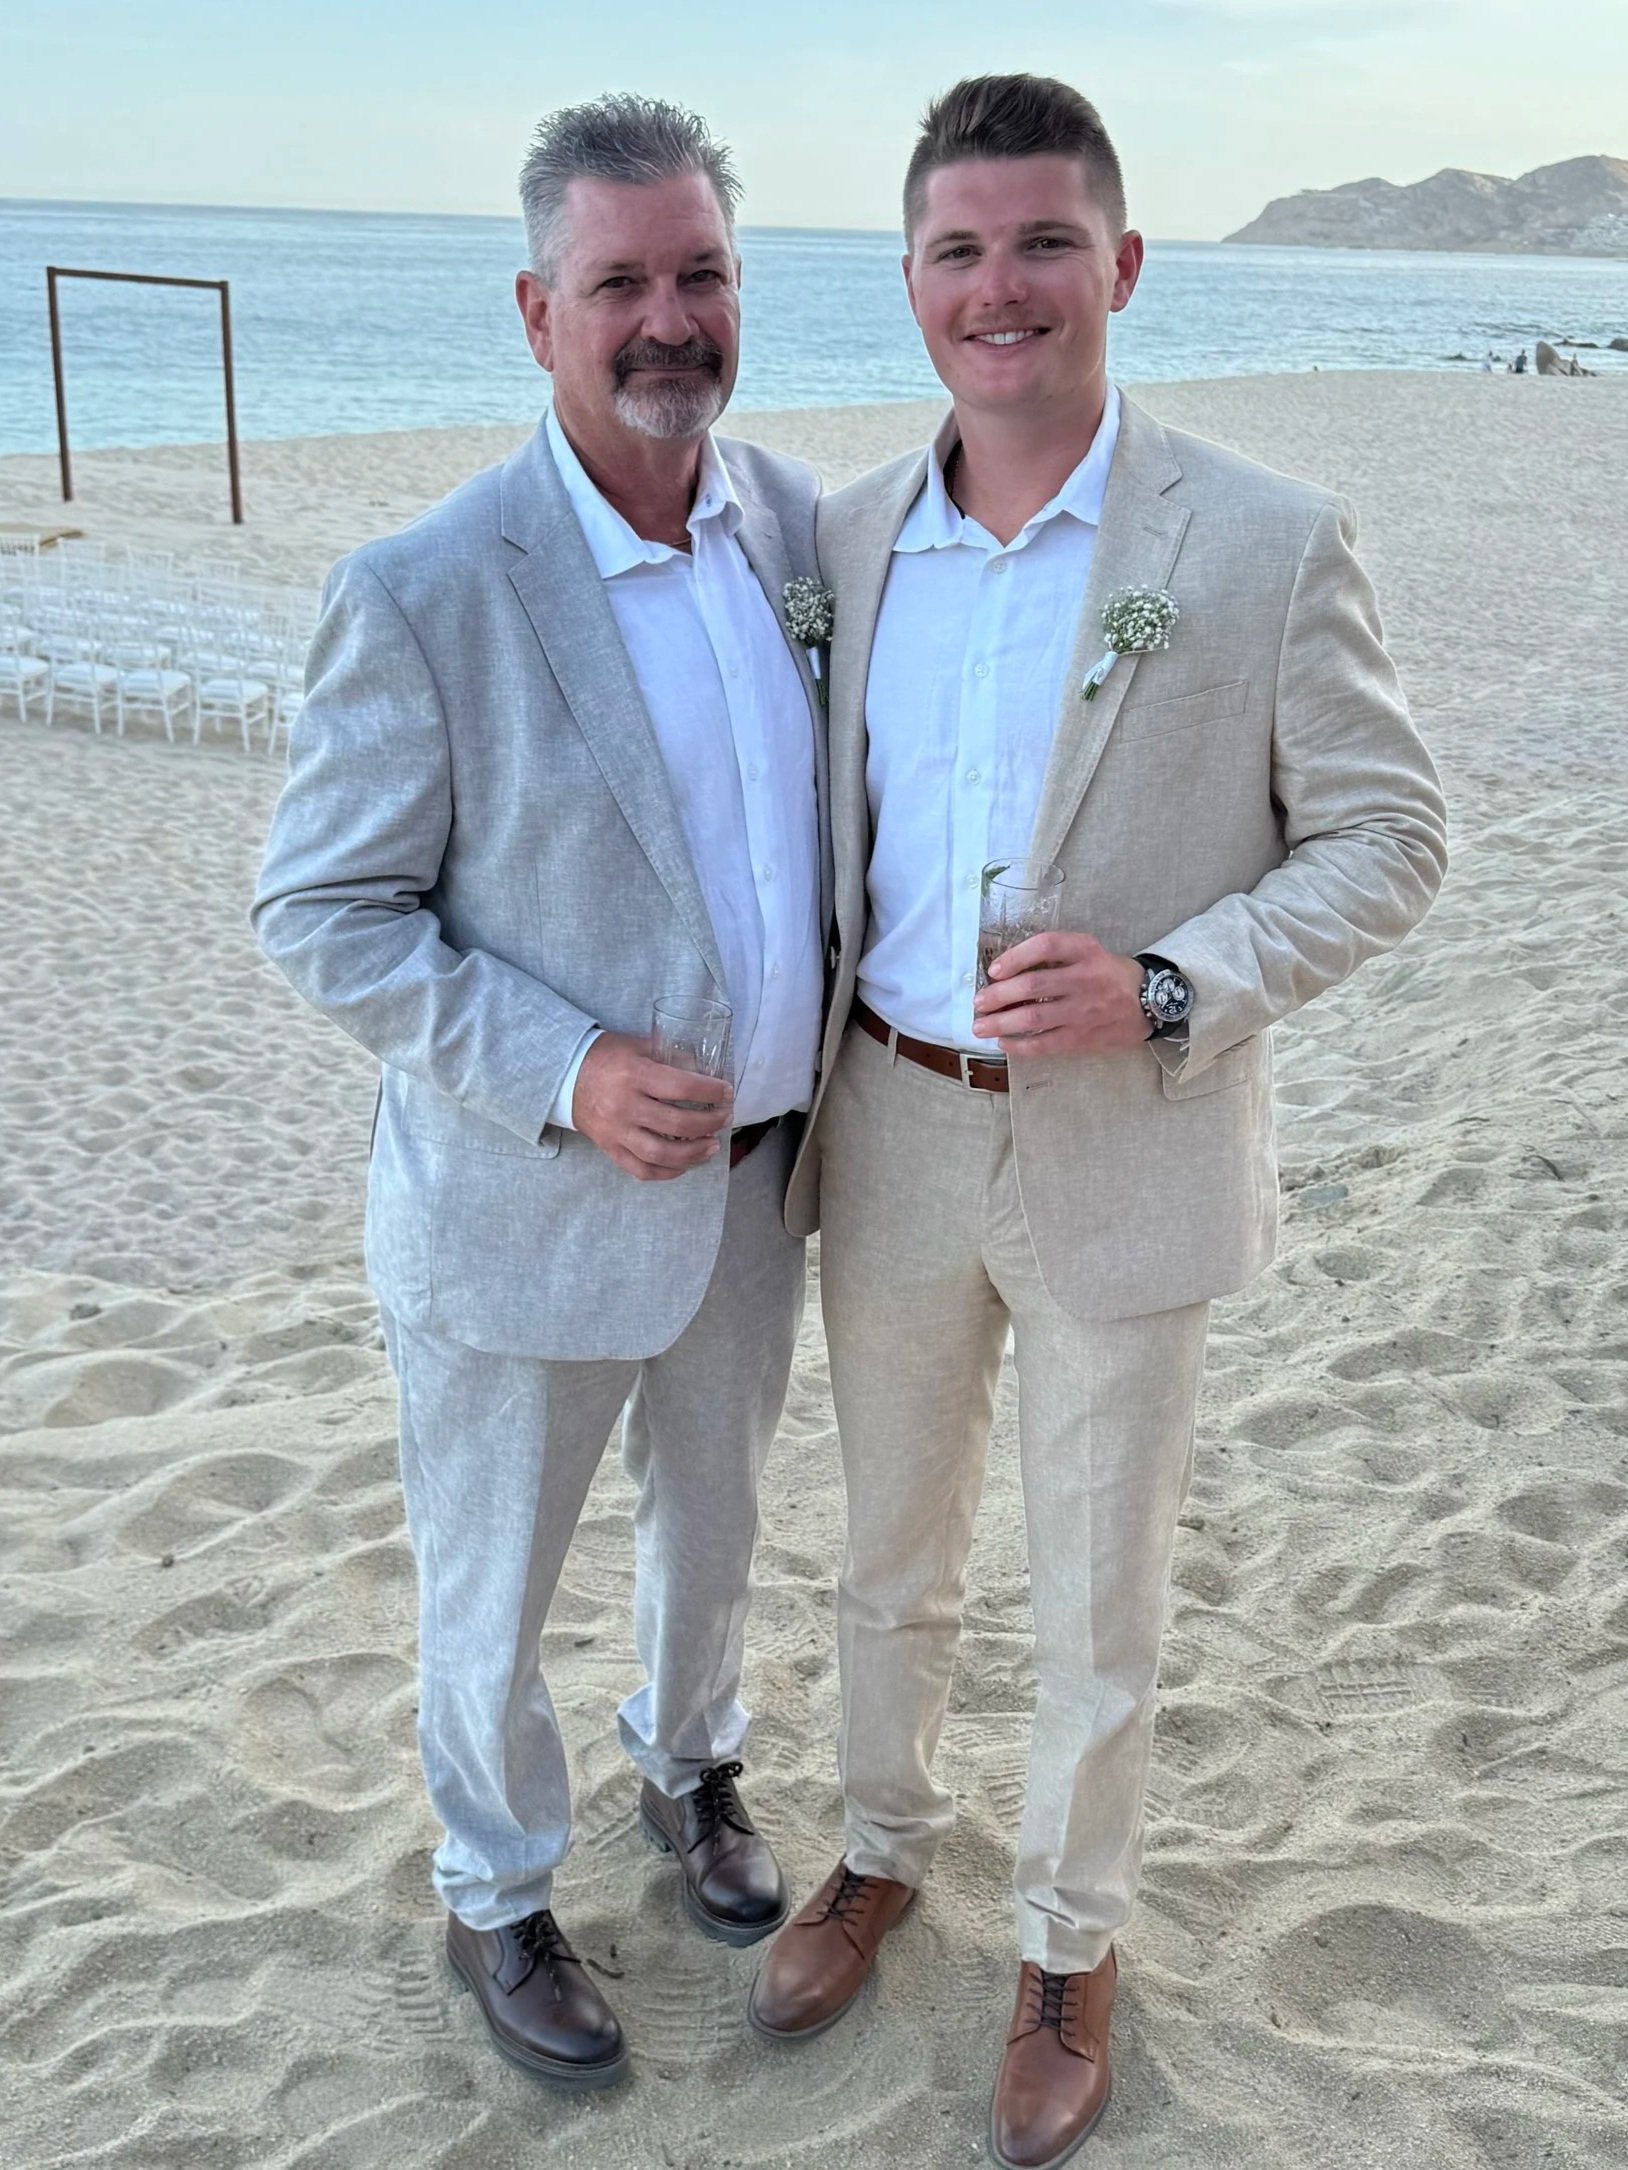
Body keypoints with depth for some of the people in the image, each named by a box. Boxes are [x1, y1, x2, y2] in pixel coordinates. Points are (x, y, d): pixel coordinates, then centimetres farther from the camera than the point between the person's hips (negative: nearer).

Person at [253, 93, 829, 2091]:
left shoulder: (802, 520, -3)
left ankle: (689, 1770, 55)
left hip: (755, 1173, 5)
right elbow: (320, 914, -15)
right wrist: (561, 1078, -25)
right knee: (490, 1589, 15)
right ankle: (495, 1899, 42)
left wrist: (842, 1042, 5)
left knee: (713, 1512, 27)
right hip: (525, 1207, -5)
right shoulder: (421, 596, -21)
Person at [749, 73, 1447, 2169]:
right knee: (892, 1551, 22)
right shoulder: (846, 537, 0)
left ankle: (1071, 1943, 38)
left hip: (1125, 1163, -3)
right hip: (889, 1135, 4)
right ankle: (884, 1842, 47)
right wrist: (790, 1095, 9)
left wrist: (1166, 990, -22)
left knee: (1098, 1601, 13)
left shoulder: (1268, 544, -12)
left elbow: (1384, 840, -7)